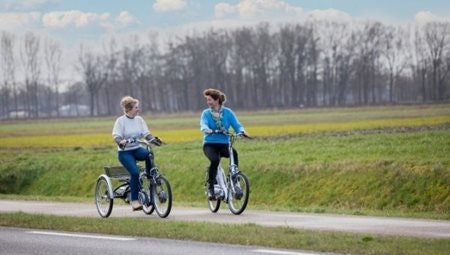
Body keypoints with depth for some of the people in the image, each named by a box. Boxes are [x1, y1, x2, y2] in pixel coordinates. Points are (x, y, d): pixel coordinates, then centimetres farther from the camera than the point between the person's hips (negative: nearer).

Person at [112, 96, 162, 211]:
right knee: (135, 172, -26)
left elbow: (146, 134, -1)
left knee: (149, 154, -31)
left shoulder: (139, 120, 6)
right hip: (125, 152, -4)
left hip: (137, 149, 4)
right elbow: (116, 136, -15)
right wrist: (121, 142, -38)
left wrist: (154, 139, -21)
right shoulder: (121, 121, -7)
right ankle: (134, 200, -20)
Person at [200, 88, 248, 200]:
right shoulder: (206, 113, 3)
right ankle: (210, 188, -20)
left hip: (224, 144, 1)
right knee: (215, 160, -33)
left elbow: (237, 125, -4)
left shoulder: (228, 112, 5)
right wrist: (208, 130, -38)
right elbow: (203, 125, -15)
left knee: (234, 153, -33)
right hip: (210, 144, -1)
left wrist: (242, 131, -27)